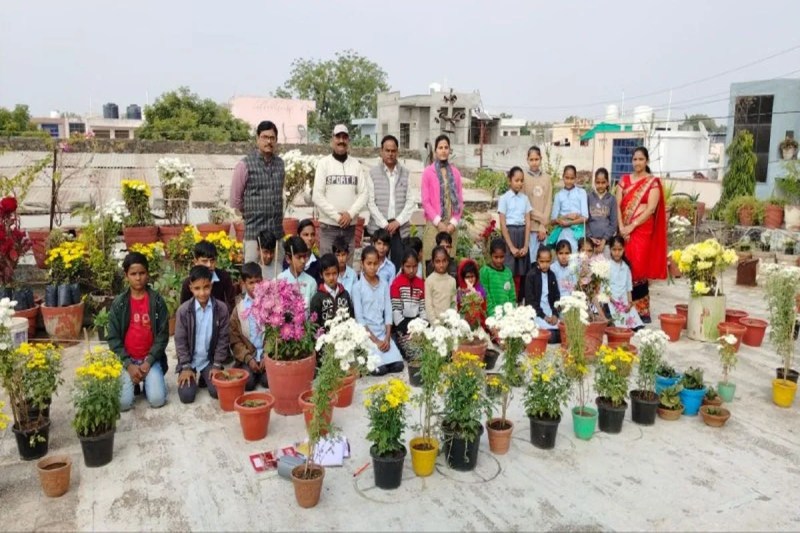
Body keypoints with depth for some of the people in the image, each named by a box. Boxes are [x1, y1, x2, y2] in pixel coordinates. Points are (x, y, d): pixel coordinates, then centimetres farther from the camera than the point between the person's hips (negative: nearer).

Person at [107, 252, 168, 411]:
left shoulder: (157, 301, -3)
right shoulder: (118, 303, -2)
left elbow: (163, 334, -3)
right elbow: (113, 338, -3)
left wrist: (149, 362, -13)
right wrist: (128, 365, -13)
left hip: (151, 359, 0)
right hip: (126, 360, 0)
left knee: (157, 400, -17)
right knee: (123, 403, -17)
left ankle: (149, 380, 14)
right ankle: (132, 381, 15)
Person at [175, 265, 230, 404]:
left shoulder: (221, 308, -10)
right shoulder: (183, 310, -12)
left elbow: (223, 339, -5)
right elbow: (180, 341, -7)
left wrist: (217, 365, -8)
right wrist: (186, 367, -10)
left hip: (210, 360, 1)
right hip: (189, 361, 0)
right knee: (186, 395, -13)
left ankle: (204, 377, 18)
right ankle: (194, 377, 20)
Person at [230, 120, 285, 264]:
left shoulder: (280, 163, 10)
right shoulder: (245, 165, -5)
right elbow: (235, 199, 1)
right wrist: (252, 215, 10)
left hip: (277, 231, 5)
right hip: (254, 232, -4)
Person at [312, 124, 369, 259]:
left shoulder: (356, 164, 8)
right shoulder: (324, 163, 0)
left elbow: (364, 193, 3)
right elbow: (317, 196, -6)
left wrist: (351, 213, -11)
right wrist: (337, 216, -13)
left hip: (350, 225, 3)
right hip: (329, 225, -3)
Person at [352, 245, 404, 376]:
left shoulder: (384, 286, 9)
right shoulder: (357, 287, -5)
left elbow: (388, 313, 5)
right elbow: (359, 318, -9)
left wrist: (387, 338, -8)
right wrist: (375, 340, -14)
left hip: (383, 333, 4)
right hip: (366, 334, -4)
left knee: (398, 365, -10)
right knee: (379, 369, -20)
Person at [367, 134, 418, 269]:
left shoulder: (406, 173, 7)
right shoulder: (373, 173, 3)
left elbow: (411, 201, 3)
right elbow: (370, 202, -2)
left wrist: (398, 222, -9)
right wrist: (384, 224, -9)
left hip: (401, 227, 1)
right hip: (379, 227, -1)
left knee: (399, 265, 1)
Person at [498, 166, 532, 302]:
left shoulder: (525, 198, 9)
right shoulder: (504, 198, -4)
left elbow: (528, 222, 4)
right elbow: (503, 224, -8)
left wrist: (526, 245, -6)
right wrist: (512, 247, -12)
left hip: (522, 234, 4)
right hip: (509, 234, -4)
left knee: (521, 272, 5)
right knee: (509, 272, -5)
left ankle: (518, 301, 14)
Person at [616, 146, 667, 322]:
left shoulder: (653, 182, -1)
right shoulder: (624, 180, 11)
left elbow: (650, 209, -10)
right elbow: (618, 205, 4)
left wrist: (632, 226, -15)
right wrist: (621, 227, -9)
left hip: (642, 231, -4)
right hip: (624, 231, 4)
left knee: (638, 269, -6)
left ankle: (642, 310, 2)